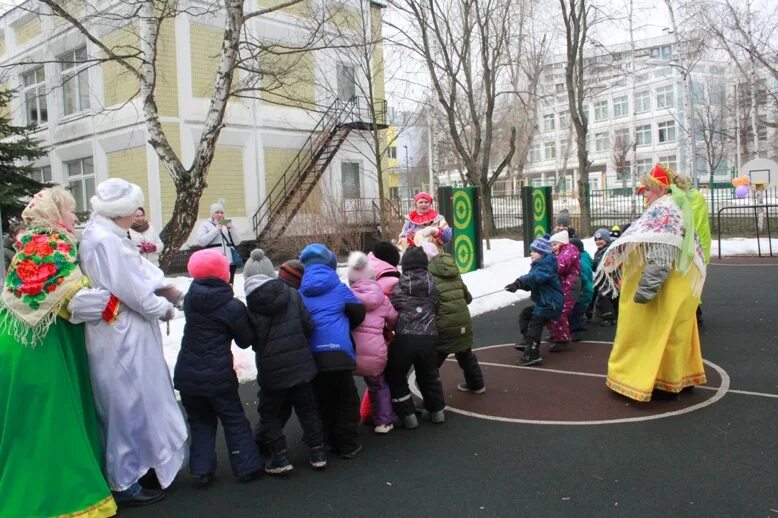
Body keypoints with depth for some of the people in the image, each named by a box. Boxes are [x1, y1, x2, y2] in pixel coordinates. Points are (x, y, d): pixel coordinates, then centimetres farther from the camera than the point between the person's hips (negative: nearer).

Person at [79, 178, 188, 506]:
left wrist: (170, 291, 3)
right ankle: (126, 485, 16)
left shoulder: (102, 235, 11)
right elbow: (135, 292, -22)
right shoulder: (106, 241, -21)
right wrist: (165, 309, -6)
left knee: (134, 405, 20)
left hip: (123, 336, 10)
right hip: (123, 339, -10)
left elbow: (140, 272, 13)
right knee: (130, 407, 2)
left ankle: (135, 469, 35)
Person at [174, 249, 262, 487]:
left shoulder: (189, 299, 1)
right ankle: (247, 467, 16)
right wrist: (242, 319, 13)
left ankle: (202, 470, 16)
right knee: (235, 421, 11)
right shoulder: (233, 307, -13)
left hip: (187, 375, 4)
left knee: (200, 422, 18)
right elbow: (245, 341, -1)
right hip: (218, 376, -4)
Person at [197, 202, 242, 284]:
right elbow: (201, 241, -8)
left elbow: (237, 242, 12)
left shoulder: (227, 225, 20)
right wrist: (216, 230, -9)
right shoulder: (205, 225, 7)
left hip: (230, 261, 5)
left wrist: (231, 229, -3)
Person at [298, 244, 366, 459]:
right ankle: (349, 444, 11)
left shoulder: (299, 293, 7)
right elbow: (358, 314, 5)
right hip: (338, 351, -2)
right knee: (346, 400, 9)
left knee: (323, 401, 16)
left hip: (311, 355, 3)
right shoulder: (339, 289, 3)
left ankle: (331, 441, 24)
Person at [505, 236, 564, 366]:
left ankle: (532, 354, -8)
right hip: (543, 303, 11)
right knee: (524, 314, 19)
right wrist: (518, 284, -10)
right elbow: (531, 282, 10)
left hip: (550, 304, -11)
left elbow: (535, 277, -39)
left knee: (534, 327, -10)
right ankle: (528, 341, 21)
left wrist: (519, 282, -49)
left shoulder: (546, 266, -19)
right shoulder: (540, 265, 14)